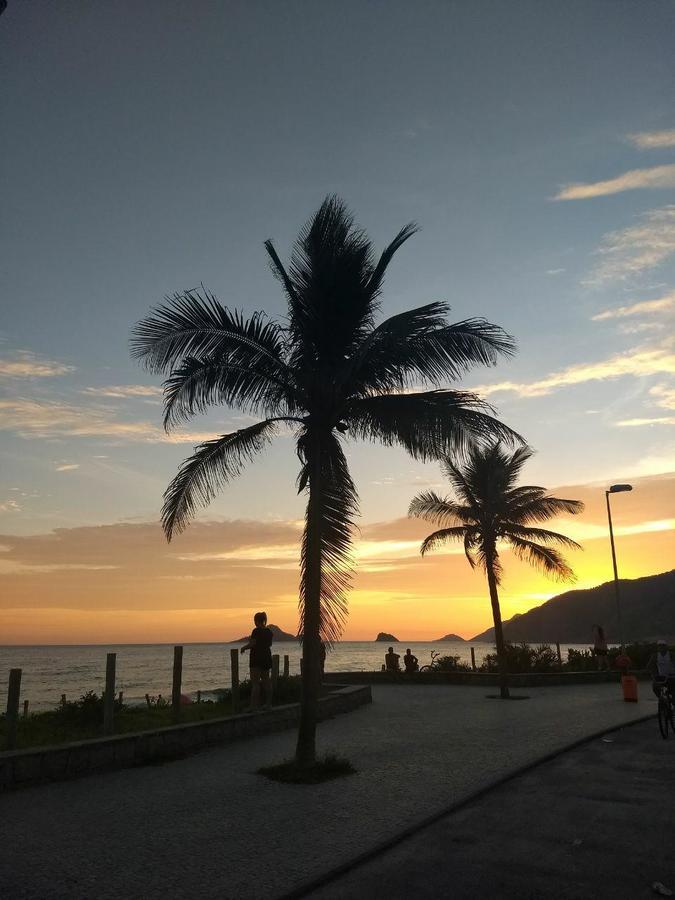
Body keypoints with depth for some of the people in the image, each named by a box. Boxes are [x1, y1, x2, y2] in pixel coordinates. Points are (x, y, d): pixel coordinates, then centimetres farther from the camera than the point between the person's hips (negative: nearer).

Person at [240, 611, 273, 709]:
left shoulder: (256, 631, -15)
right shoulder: (269, 632, 9)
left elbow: (252, 644, -19)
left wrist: (243, 648, -1)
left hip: (256, 659, -8)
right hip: (267, 658, 8)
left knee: (255, 683, -6)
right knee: (266, 682, 13)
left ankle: (254, 706, -8)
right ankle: (268, 704, 16)